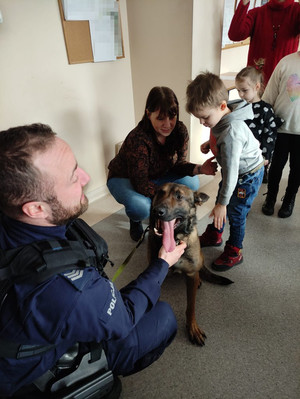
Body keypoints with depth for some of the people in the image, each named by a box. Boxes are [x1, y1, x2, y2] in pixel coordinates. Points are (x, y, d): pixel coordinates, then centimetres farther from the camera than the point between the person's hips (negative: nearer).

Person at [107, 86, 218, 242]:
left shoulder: (180, 131, -18)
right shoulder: (137, 139, -35)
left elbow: (178, 163, -8)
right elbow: (141, 184, -32)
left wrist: (199, 169, -29)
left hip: (156, 176, 6)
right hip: (124, 178, -5)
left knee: (191, 182, -16)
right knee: (140, 207, -37)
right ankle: (135, 220, 4)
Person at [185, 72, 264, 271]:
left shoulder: (231, 132, -37)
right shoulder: (222, 117, -10)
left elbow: (231, 171, -33)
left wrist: (223, 203, -26)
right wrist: (209, 143, -7)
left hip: (247, 175, -9)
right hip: (236, 171, 9)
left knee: (235, 214, 3)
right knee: (220, 204, 20)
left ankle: (234, 253, 24)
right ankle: (214, 236, 43)